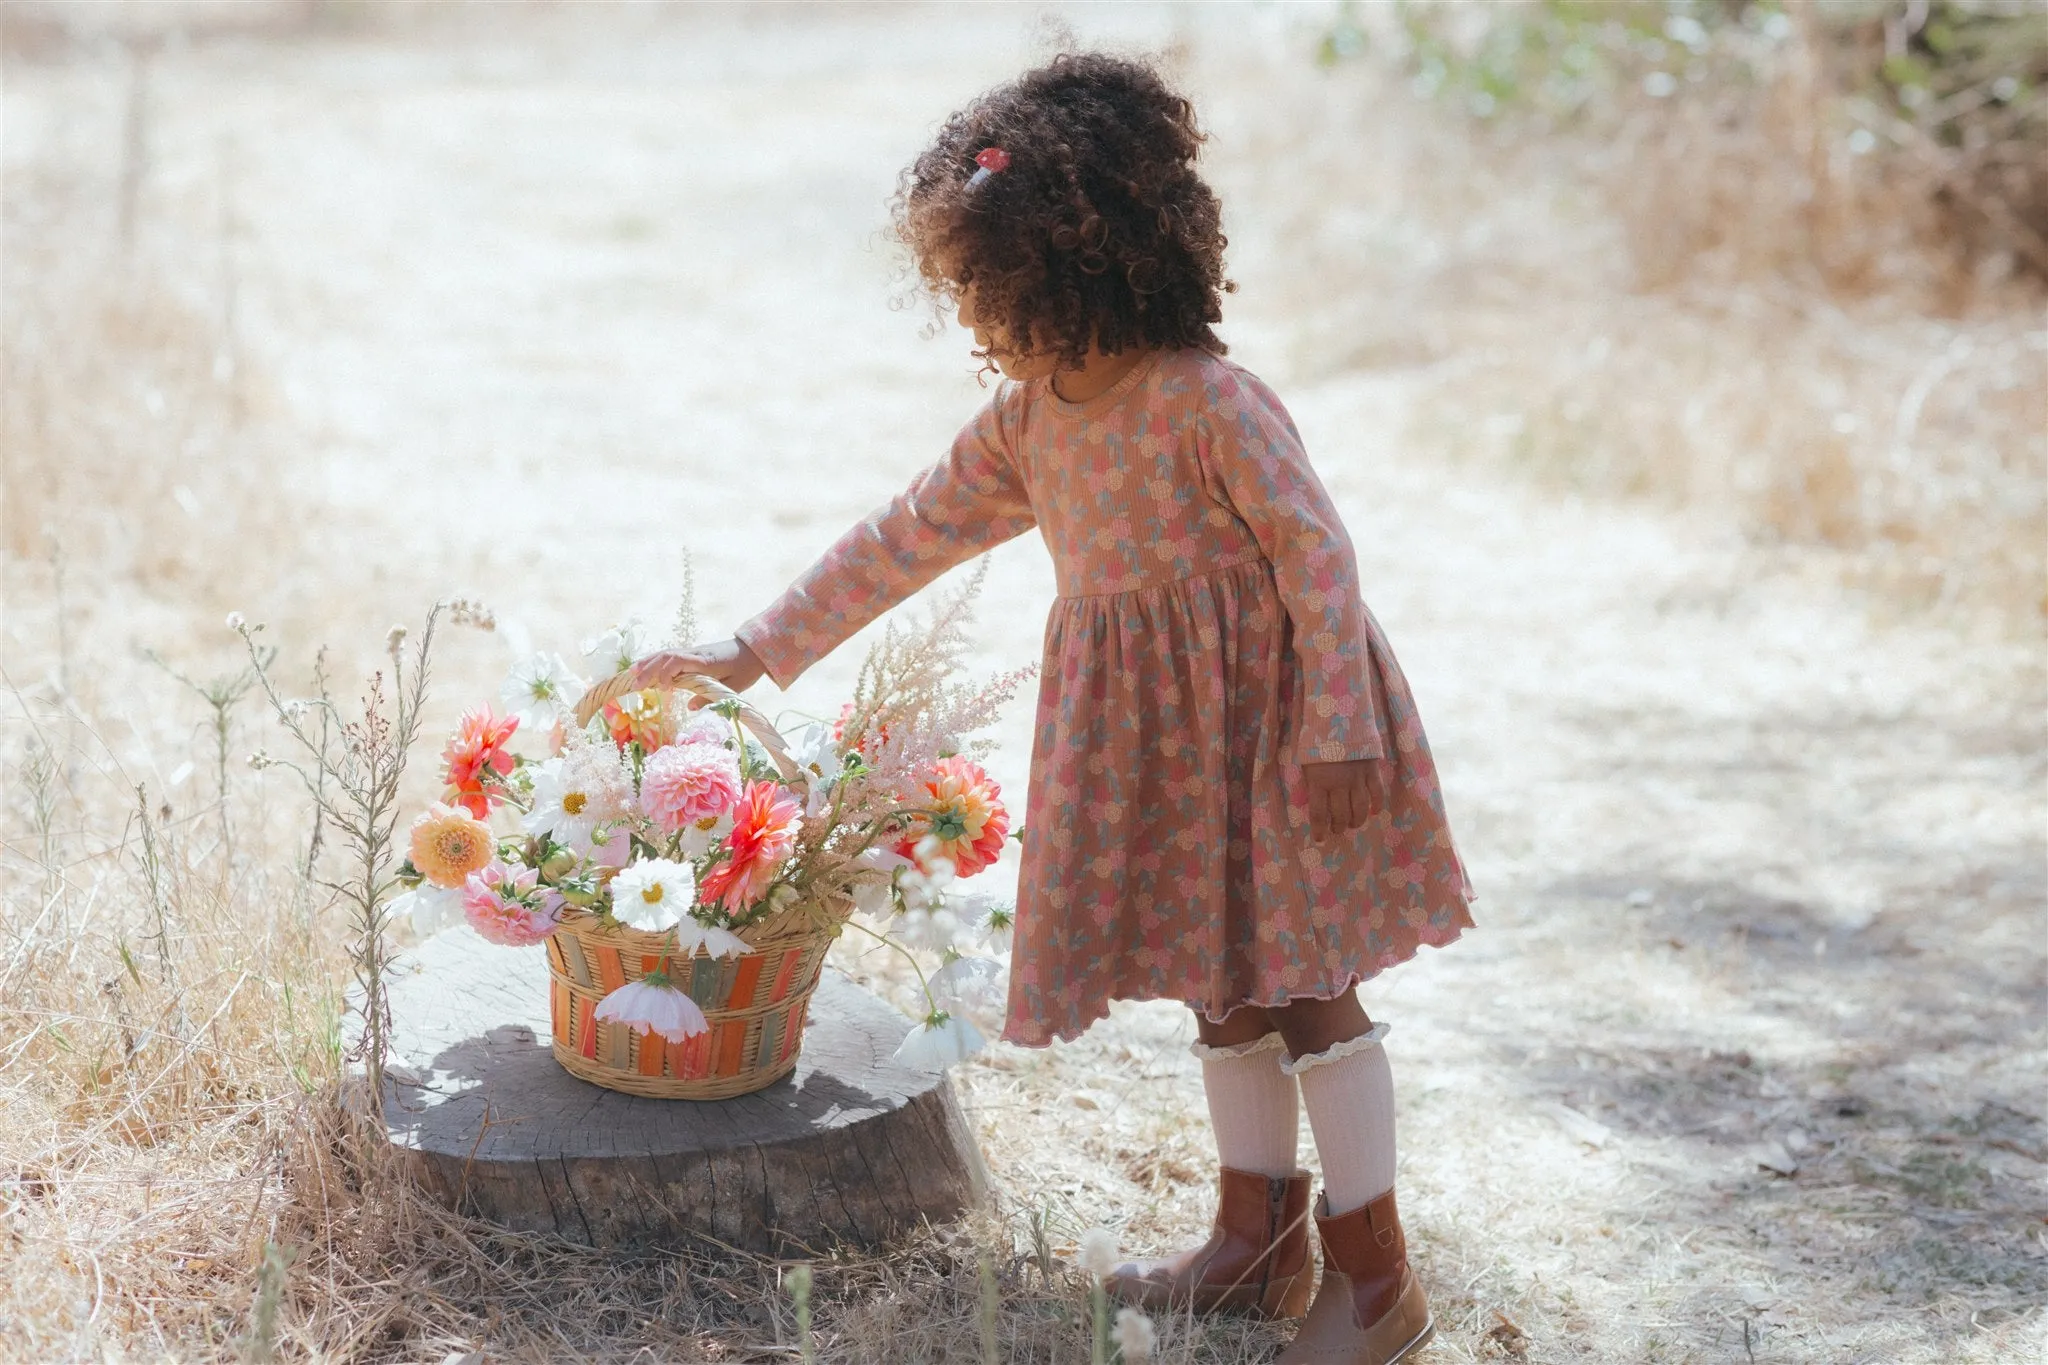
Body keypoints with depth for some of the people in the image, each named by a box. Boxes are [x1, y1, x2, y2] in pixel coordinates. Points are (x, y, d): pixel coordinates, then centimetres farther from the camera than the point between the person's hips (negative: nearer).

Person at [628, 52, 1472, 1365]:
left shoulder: (1210, 399, -20)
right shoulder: (1025, 422, 3)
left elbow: (1318, 553, -19)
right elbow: (905, 539, 10)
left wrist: (1337, 730, -20)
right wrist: (753, 651, 11)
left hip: (1267, 718, -7)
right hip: (1150, 739, 7)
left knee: (1309, 988, -1)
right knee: (1223, 987, 15)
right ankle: (1256, 1241, 28)